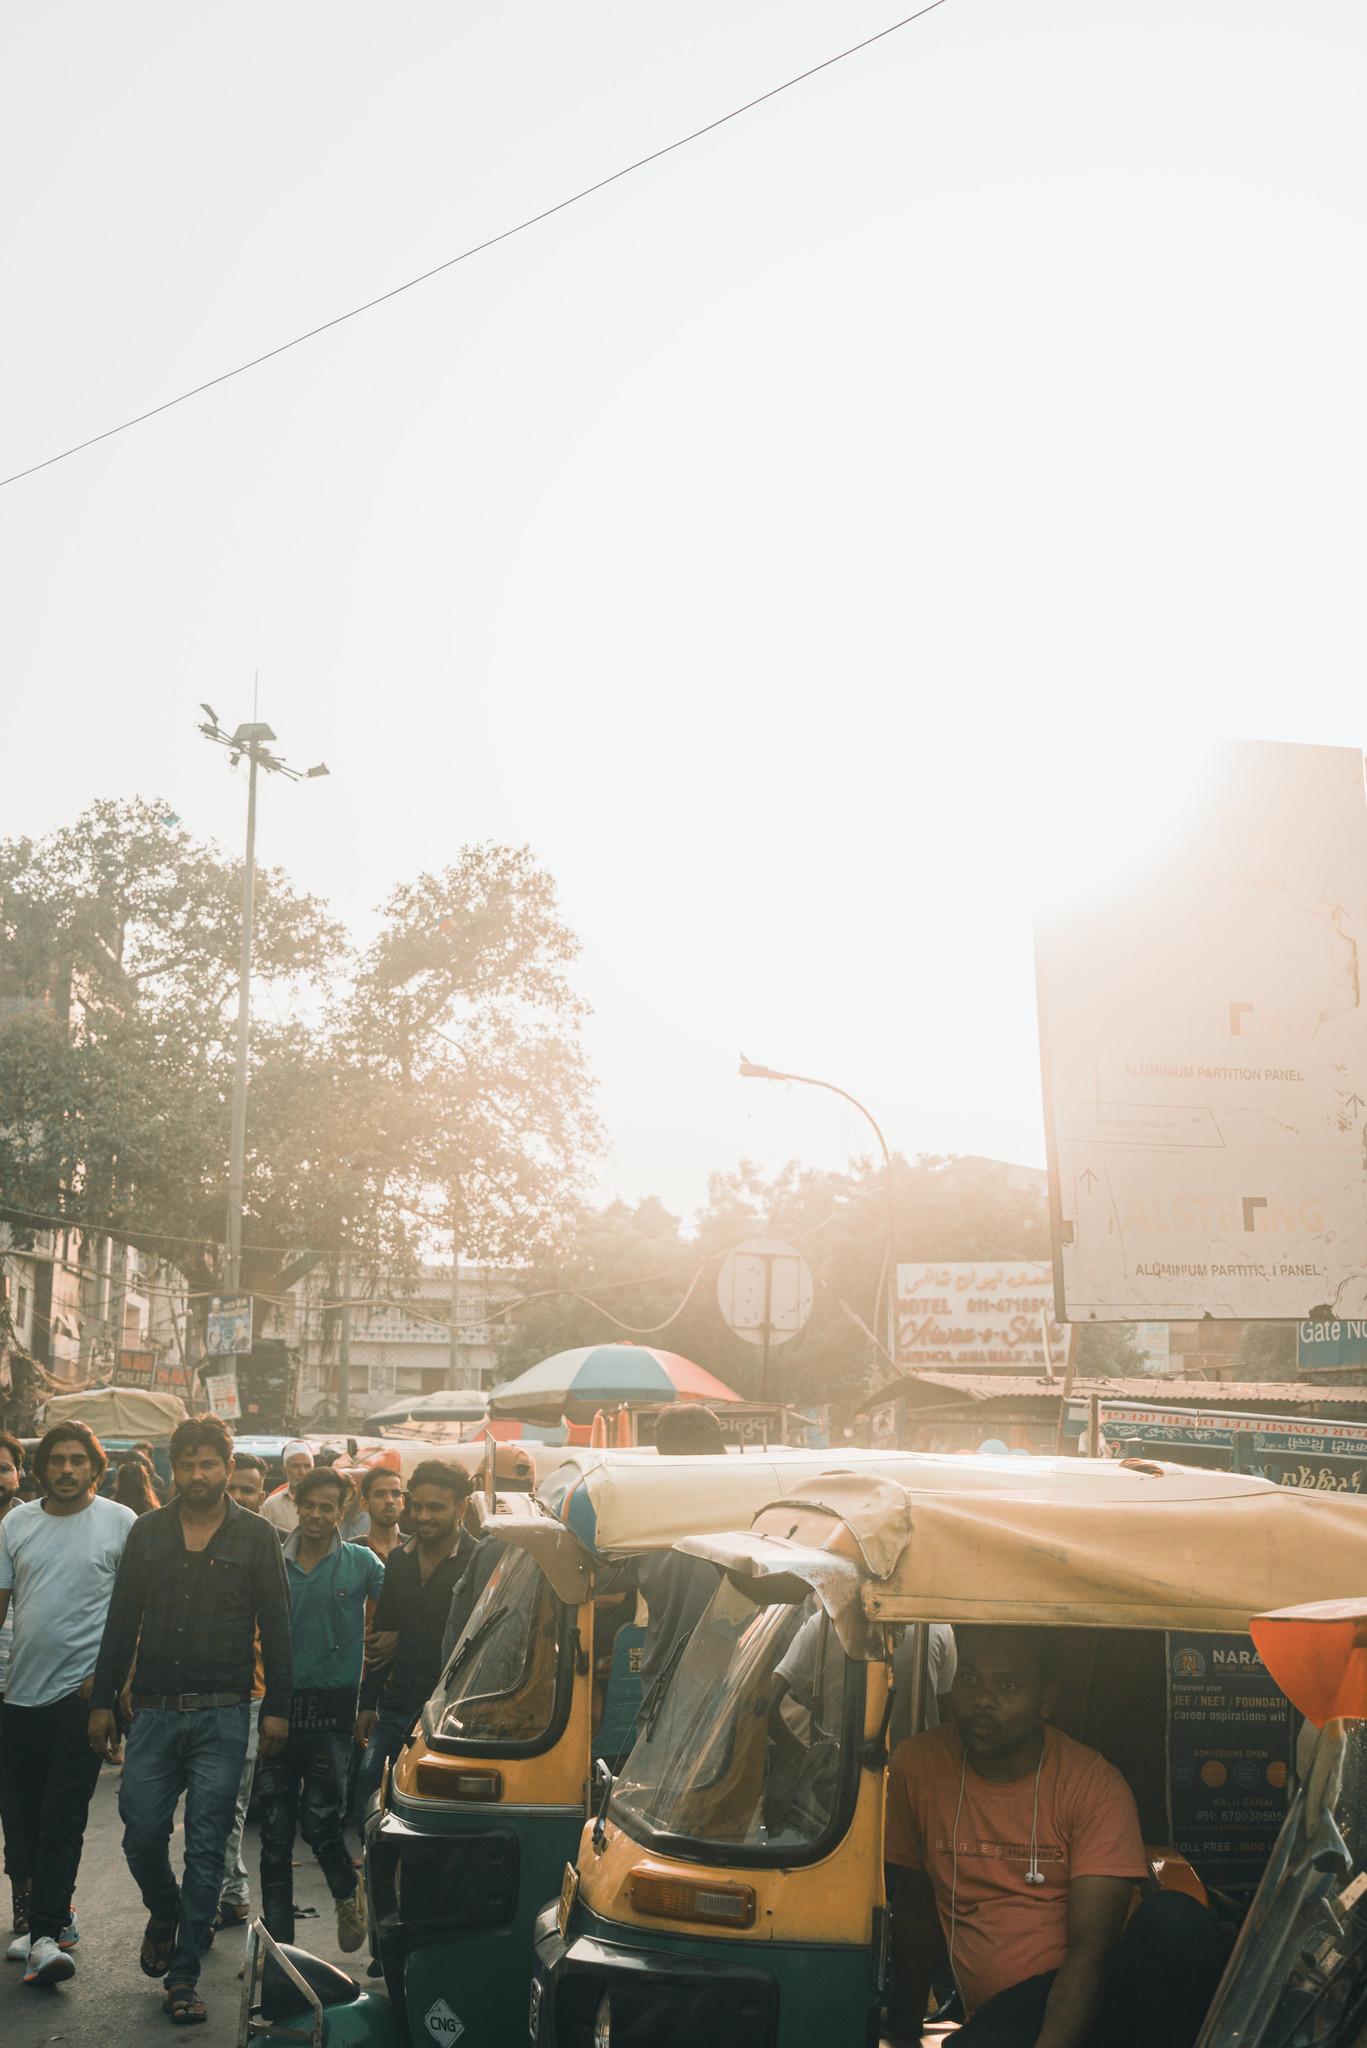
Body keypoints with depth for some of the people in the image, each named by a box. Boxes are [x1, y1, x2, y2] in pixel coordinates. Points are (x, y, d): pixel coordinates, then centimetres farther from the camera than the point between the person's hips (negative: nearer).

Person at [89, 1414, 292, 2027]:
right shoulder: (148, 1533, 8)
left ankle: (183, 1974, 10)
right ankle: (164, 1912, 34)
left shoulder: (256, 1537, 2)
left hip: (222, 1716, -2)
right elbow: (121, 1622, 11)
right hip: (154, 1712, 2)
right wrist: (102, 1701, 7)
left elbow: (274, 1627, 2)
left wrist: (277, 1707, -2)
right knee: (141, 1834, 2)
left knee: (206, 1846, -1)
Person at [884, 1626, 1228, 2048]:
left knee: (1178, 1920, -30)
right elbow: (915, 1908, 16)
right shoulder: (916, 1766, 3)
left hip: (1088, 1999, 2)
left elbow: (1091, 1953, -13)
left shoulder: (1095, 1786, -6)